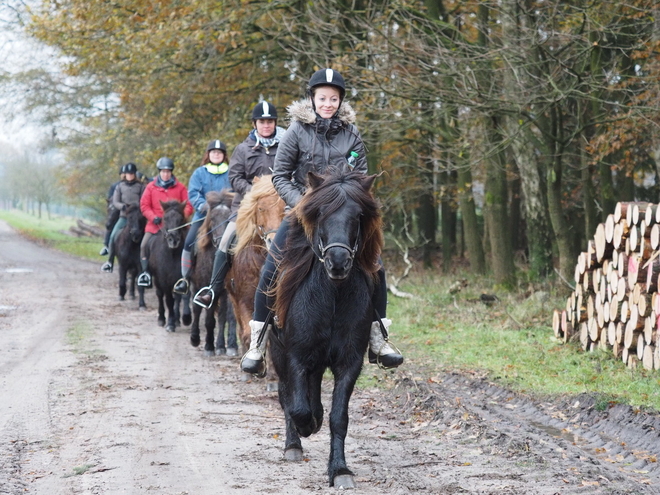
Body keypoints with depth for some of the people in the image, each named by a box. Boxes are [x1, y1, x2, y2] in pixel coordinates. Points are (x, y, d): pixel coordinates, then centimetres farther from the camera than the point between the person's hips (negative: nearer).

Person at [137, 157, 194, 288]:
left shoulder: (180, 188, 6)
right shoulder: (151, 187, 7)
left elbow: (188, 206, 6)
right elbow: (144, 205, 4)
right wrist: (153, 217, -11)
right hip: (155, 224, 0)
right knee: (144, 245, -16)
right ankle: (145, 272, -6)